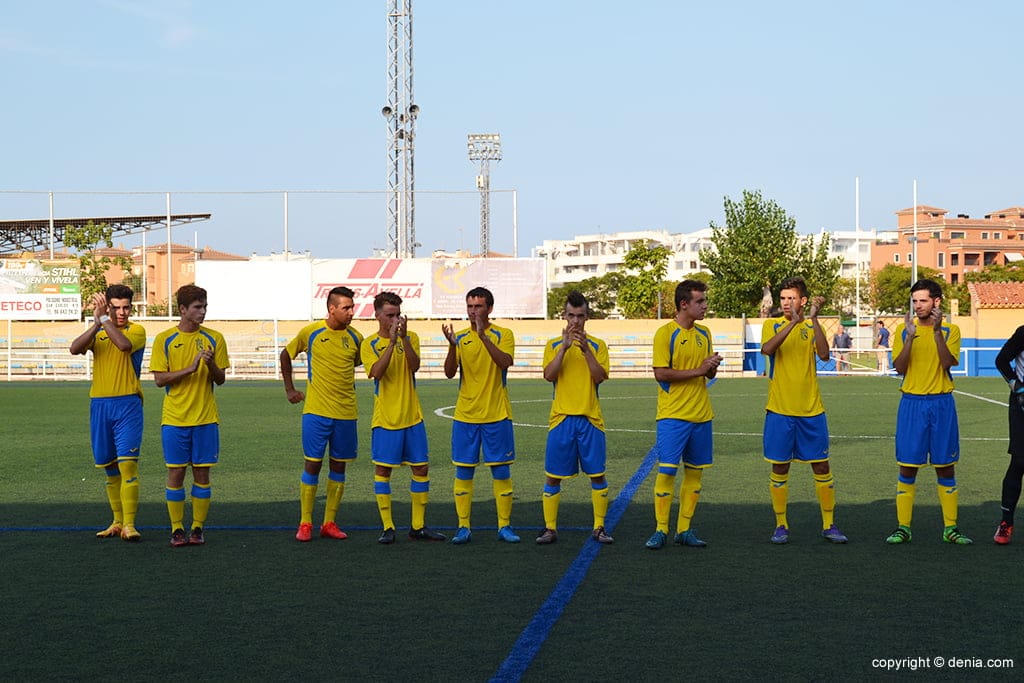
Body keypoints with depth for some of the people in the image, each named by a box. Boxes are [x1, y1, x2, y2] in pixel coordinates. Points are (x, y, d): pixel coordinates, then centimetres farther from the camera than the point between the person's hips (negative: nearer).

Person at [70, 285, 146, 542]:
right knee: (110, 467, 10)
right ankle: (117, 522, 20)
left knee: (127, 463, -14)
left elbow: (124, 344, -23)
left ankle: (129, 525, -15)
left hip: (127, 404, -4)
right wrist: (97, 323, -18)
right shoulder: (98, 333, 12)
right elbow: (75, 348, -8)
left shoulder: (136, 330, 1)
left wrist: (104, 320, -18)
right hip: (99, 404, 4)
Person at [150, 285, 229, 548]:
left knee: (201, 473, 3)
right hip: (174, 418, -1)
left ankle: (198, 528, 11)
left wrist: (211, 364, -17)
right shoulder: (164, 339, -1)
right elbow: (160, 379, -5)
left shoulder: (214, 338, 3)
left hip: (205, 418, 1)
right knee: (175, 473, 1)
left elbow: (220, 379, 4)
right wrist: (190, 369, -17)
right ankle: (177, 529, 10)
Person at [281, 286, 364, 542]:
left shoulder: (354, 337, 3)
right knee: (313, 464, -3)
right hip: (316, 411, -3)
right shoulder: (310, 333, -4)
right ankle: (305, 524, 5)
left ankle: (330, 523, 14)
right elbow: (286, 355, 11)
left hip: (346, 413, 3)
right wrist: (290, 389, 10)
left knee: (338, 466, 6)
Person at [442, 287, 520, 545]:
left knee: (501, 472, 1)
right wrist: (452, 345, -21)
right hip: (465, 416, 2)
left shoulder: (503, 335, -1)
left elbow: (505, 362, -19)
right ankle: (463, 528, 9)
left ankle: (504, 526, 10)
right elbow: (450, 373, -4)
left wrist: (483, 335, -28)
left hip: (496, 416, -2)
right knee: (463, 472, 3)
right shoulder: (461, 338, 7)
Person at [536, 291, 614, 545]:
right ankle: (550, 528, 8)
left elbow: (600, 377, -8)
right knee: (553, 476, 1)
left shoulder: (597, 345, 6)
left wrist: (585, 349, -18)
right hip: (561, 418, 0)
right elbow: (549, 375, -9)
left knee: (597, 475, 1)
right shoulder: (554, 345, 7)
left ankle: (599, 528, 10)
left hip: (590, 419, 0)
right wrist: (565, 346, -17)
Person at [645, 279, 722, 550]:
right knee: (666, 470, -7)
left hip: (701, 415, 6)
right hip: (673, 415, -6)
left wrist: (713, 366, -6)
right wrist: (698, 370, -15)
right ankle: (661, 530, 1)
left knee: (695, 472, 7)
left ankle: (684, 529, 14)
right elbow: (661, 373, -14)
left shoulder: (704, 333, 12)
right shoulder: (665, 333, -8)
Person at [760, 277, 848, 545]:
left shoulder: (812, 326, 5)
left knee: (821, 467, 4)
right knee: (780, 469, 4)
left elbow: (824, 355, -13)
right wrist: (793, 322, -28)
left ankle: (828, 525, 13)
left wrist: (813, 319, -21)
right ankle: (781, 525, 14)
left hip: (811, 411, 1)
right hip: (779, 410, -1)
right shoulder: (772, 325, 1)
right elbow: (766, 349, -21)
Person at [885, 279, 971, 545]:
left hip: (941, 403, 0)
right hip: (911, 403, 0)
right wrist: (910, 337, -17)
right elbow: (899, 367, -6)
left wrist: (937, 331, -21)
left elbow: (947, 363, -12)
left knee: (945, 467, 5)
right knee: (907, 467, 0)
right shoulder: (903, 329, 4)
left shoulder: (950, 330, 3)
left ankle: (950, 528, 12)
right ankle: (903, 528, 6)